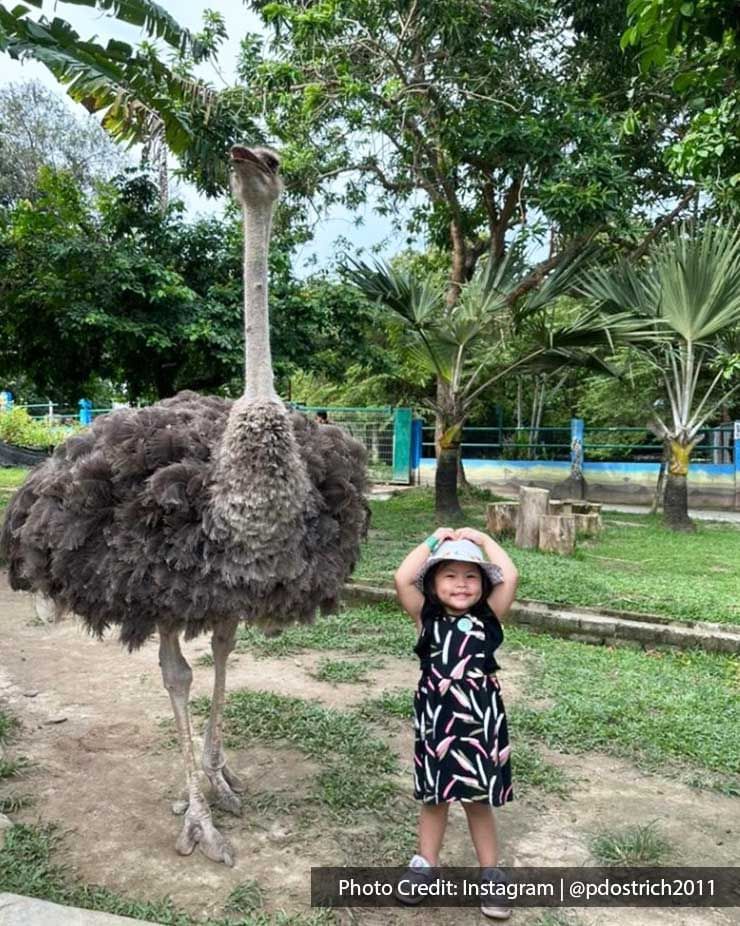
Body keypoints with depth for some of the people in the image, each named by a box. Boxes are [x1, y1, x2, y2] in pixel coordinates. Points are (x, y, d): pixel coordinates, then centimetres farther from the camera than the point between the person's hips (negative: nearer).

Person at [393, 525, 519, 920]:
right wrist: (433, 541, -11)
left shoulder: (487, 618, -3)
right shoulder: (427, 618, -4)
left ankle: (490, 874, 28)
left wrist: (483, 539, -7)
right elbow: (402, 579, -18)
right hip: (435, 721, 1)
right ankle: (425, 864, 35)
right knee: (433, 797, 18)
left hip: (480, 722, 0)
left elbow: (510, 577, -15)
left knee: (478, 800, 13)